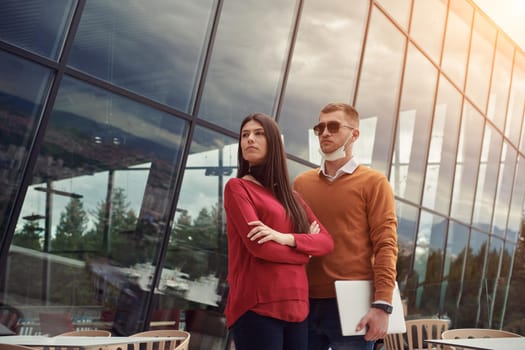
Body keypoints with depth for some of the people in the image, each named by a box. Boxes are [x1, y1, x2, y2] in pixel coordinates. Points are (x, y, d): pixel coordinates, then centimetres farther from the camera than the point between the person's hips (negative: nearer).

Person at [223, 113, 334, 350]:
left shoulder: (291, 196, 18)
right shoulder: (237, 187, 0)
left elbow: (326, 241, 8)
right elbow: (258, 246, -12)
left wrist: (286, 238, -11)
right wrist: (304, 250, 3)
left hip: (296, 307, 6)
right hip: (256, 307, -6)